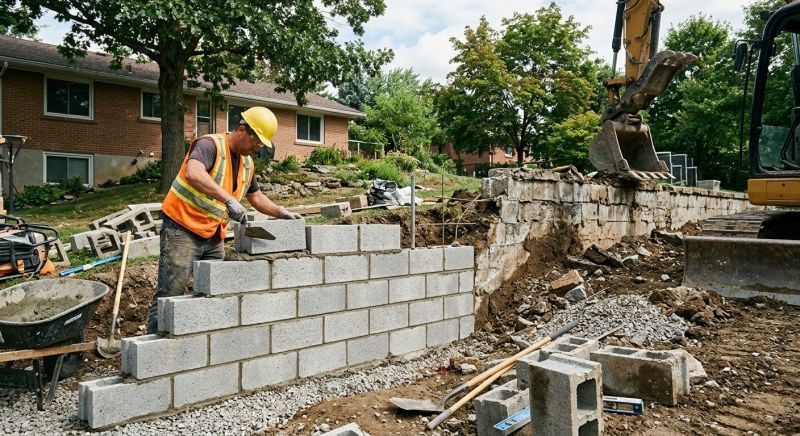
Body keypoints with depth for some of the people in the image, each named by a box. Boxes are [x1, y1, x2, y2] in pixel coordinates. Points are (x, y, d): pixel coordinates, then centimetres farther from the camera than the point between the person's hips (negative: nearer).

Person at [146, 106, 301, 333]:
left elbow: (256, 197, 23)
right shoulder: (210, 145, -15)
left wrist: (281, 212, 10)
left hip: (213, 237, 8)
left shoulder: (247, 162, 10)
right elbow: (193, 174, -37)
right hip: (182, 230, -8)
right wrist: (229, 199, -44)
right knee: (170, 294, -7)